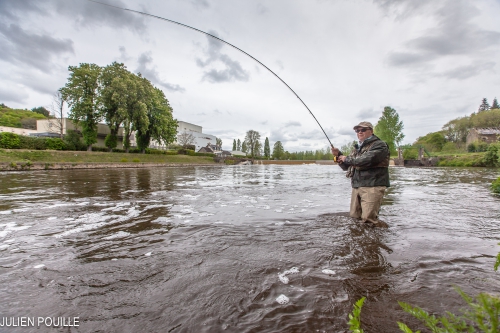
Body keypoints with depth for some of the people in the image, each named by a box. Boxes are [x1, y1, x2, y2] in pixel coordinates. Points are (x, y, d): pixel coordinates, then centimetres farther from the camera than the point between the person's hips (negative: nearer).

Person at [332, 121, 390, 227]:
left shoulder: (379, 145, -3)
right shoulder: (357, 148, 23)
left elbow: (367, 160, -21)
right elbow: (346, 167, 24)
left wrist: (347, 159, -7)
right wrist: (339, 155, 7)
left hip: (372, 186, -7)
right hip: (356, 186, 8)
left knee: (368, 218, -12)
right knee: (354, 217, 7)